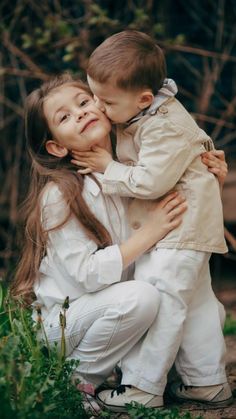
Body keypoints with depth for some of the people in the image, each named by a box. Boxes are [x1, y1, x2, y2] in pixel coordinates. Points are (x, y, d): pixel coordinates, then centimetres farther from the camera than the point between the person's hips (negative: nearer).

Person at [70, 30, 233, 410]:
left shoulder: (165, 129, -25)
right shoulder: (141, 113, 4)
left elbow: (150, 181, -28)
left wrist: (108, 168, -16)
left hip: (180, 226, -10)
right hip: (182, 229, 10)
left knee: (158, 300, -10)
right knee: (195, 301, 15)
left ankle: (142, 388, -3)